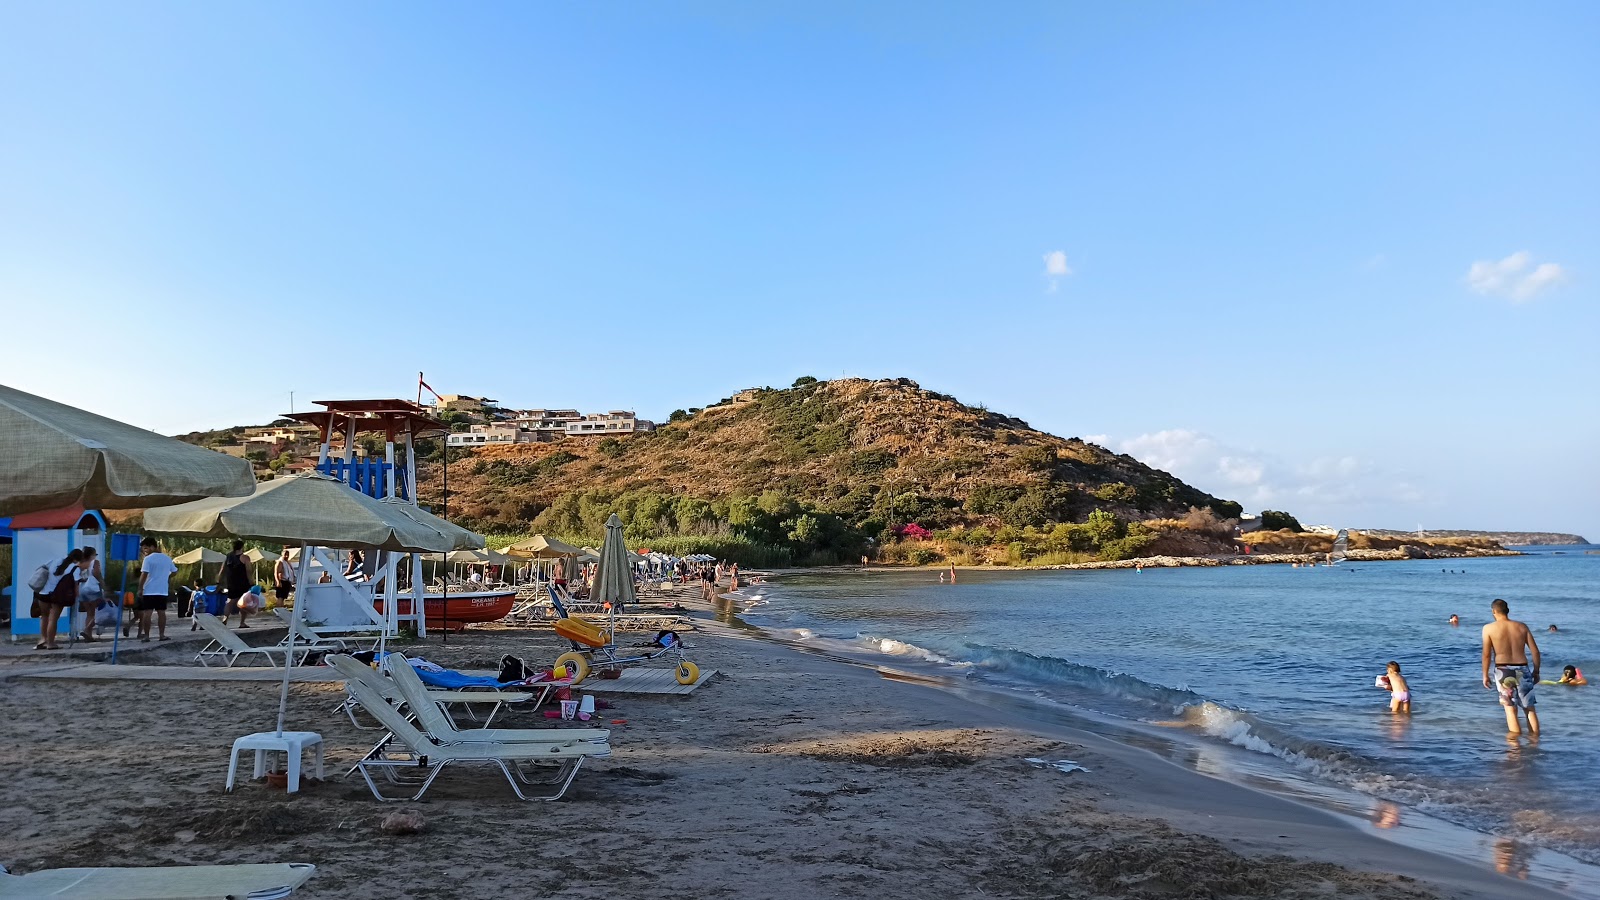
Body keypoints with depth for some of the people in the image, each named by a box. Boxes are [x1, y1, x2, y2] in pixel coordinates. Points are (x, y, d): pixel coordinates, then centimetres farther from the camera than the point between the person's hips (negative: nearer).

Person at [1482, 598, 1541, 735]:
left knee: (1510, 709, 4)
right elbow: (1535, 651, 5)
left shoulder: (1489, 628, -3)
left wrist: (1485, 675, 4)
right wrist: (1536, 671, 15)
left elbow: (1486, 654, -5)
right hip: (1522, 670, 3)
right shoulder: (1522, 627, 6)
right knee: (1529, 708, 16)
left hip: (1503, 671, -3)